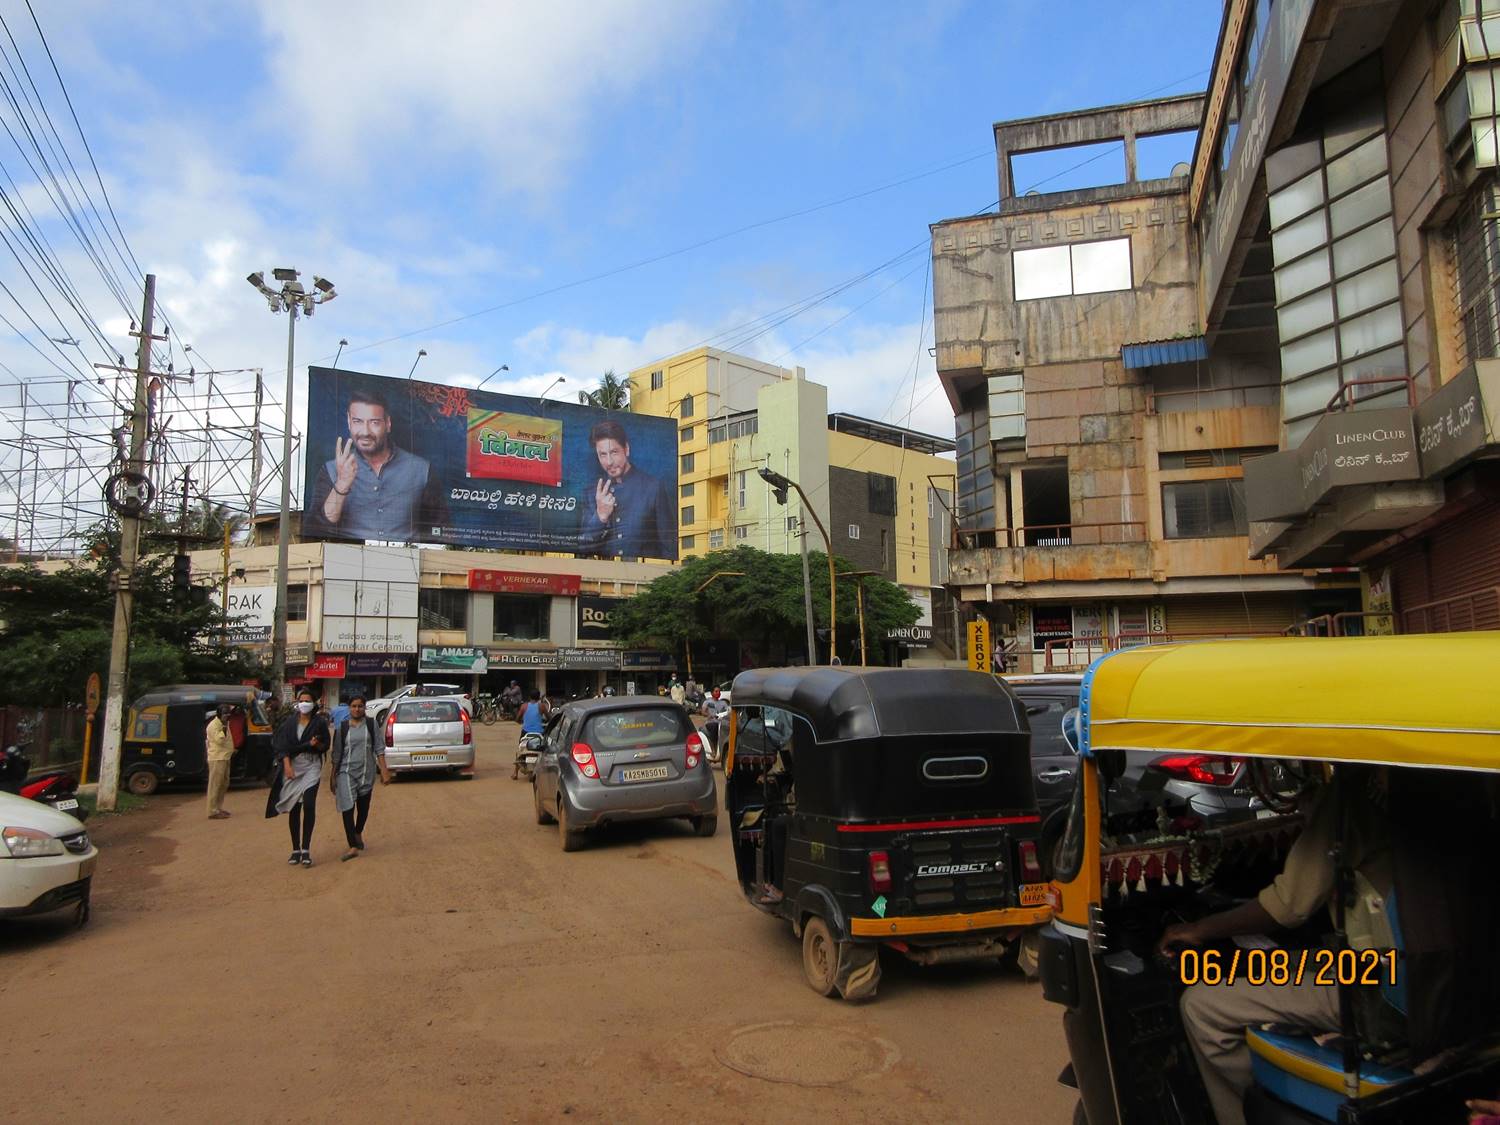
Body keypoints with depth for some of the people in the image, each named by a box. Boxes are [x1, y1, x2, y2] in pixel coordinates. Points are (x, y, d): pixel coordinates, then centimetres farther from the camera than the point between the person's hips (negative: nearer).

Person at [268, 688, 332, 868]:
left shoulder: (319, 722, 1)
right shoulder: (290, 722, 4)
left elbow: (326, 746, 6)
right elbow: (281, 745, 0)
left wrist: (316, 744, -16)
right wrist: (287, 765, -12)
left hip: (311, 767, -2)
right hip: (292, 767, 2)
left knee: (309, 805, -15)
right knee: (294, 809, 4)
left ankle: (306, 849, -11)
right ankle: (296, 850, 13)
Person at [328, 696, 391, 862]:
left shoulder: (371, 724, 1)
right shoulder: (342, 727, 2)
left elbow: (379, 749, 1)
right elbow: (337, 753, 7)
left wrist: (384, 770, -6)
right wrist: (332, 775, 7)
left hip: (367, 771, 1)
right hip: (346, 771, -1)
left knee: (363, 807, 14)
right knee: (347, 807, -13)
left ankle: (358, 833, 42)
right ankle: (353, 847, -14)